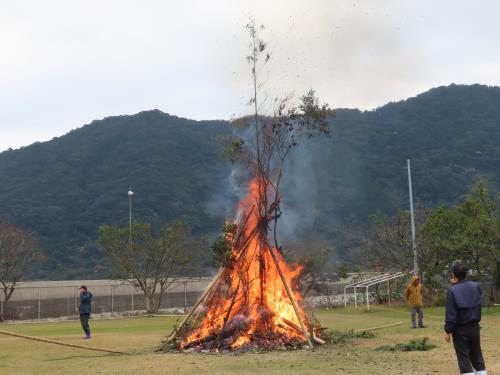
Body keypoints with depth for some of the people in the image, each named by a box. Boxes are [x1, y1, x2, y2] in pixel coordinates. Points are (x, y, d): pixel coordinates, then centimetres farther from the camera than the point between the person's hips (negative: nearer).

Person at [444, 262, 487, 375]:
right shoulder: (476, 286, -2)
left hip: (460, 328, -5)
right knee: (477, 355, 17)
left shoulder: (453, 290, -15)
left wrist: (448, 330, -8)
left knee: (464, 357, 4)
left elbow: (450, 314, -16)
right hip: (474, 326, 5)